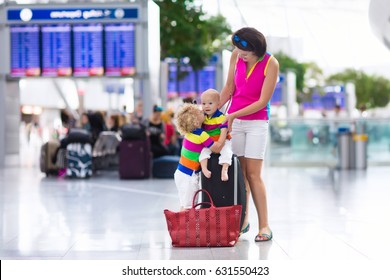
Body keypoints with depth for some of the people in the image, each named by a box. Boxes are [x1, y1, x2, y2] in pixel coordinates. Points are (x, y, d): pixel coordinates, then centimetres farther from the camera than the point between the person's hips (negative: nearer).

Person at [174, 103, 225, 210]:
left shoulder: (190, 132, 4)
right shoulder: (201, 134, -20)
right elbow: (217, 148, -19)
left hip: (181, 173, 8)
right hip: (188, 176, -8)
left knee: (185, 205, 14)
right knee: (187, 207, -5)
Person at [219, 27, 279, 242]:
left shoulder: (271, 64, -14)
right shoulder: (236, 56, -2)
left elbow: (263, 101, -14)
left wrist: (233, 115, -16)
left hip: (257, 122, -4)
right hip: (233, 120, 4)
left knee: (253, 175, -8)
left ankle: (264, 226, -5)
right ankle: (242, 221, 11)